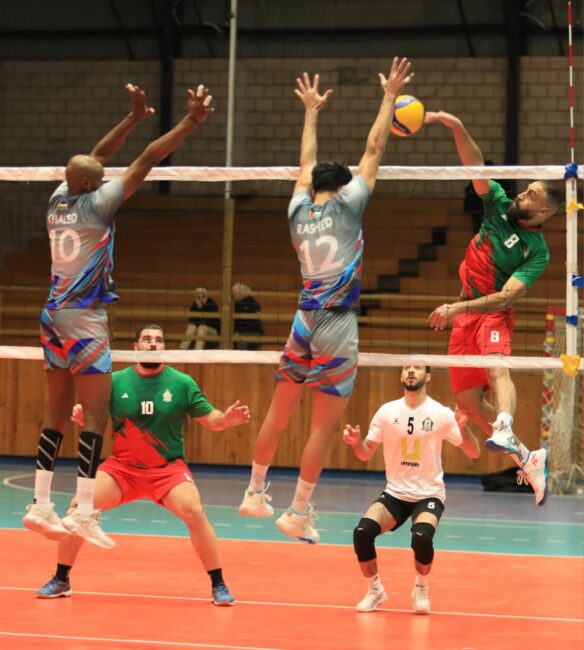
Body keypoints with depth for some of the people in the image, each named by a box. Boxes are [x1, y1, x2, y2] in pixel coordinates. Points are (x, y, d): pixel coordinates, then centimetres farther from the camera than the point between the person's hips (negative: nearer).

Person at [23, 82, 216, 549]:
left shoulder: (60, 200, 5)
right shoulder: (95, 204, -13)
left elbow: (94, 159, 20)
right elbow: (146, 162, -13)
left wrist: (134, 117, 23)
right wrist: (190, 123, -12)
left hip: (55, 318, 8)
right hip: (84, 322, -8)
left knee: (58, 414, 11)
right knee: (96, 416, -8)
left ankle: (41, 506, 11)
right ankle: (84, 511, -14)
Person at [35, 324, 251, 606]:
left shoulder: (182, 383, -2)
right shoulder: (116, 382, -1)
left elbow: (210, 419, -1)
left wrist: (227, 418, -23)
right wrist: (81, 416, -21)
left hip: (168, 467, -1)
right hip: (120, 466, 1)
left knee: (194, 512, -25)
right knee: (78, 507, -15)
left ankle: (218, 585, -10)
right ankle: (60, 580, 4)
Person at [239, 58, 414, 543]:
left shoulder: (299, 211, 6)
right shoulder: (346, 206, -6)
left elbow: (307, 165, 23)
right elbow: (373, 152, -2)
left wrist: (311, 112, 34)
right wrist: (389, 98, 5)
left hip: (305, 322, 6)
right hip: (339, 327, -6)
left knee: (278, 414, 15)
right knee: (323, 427, -2)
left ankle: (255, 493, 24)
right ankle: (299, 513, -1)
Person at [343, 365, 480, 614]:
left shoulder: (440, 414, -7)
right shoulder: (387, 412, -1)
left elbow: (474, 453, -7)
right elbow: (365, 454, 3)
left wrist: (462, 427, -26)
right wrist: (356, 441, -20)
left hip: (429, 494, -2)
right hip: (394, 493, 2)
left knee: (422, 536, -32)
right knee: (362, 531, -23)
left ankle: (421, 589, -2)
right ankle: (375, 591, 2)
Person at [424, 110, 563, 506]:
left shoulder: (538, 252, -14)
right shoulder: (499, 207, 2)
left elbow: (506, 296, -22)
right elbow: (476, 164, -6)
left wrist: (457, 308, -30)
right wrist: (457, 128, -21)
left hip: (492, 312, -6)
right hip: (464, 314, 6)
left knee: (497, 368, -36)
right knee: (467, 400, 2)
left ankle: (504, 431, -62)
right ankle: (527, 459, 12)